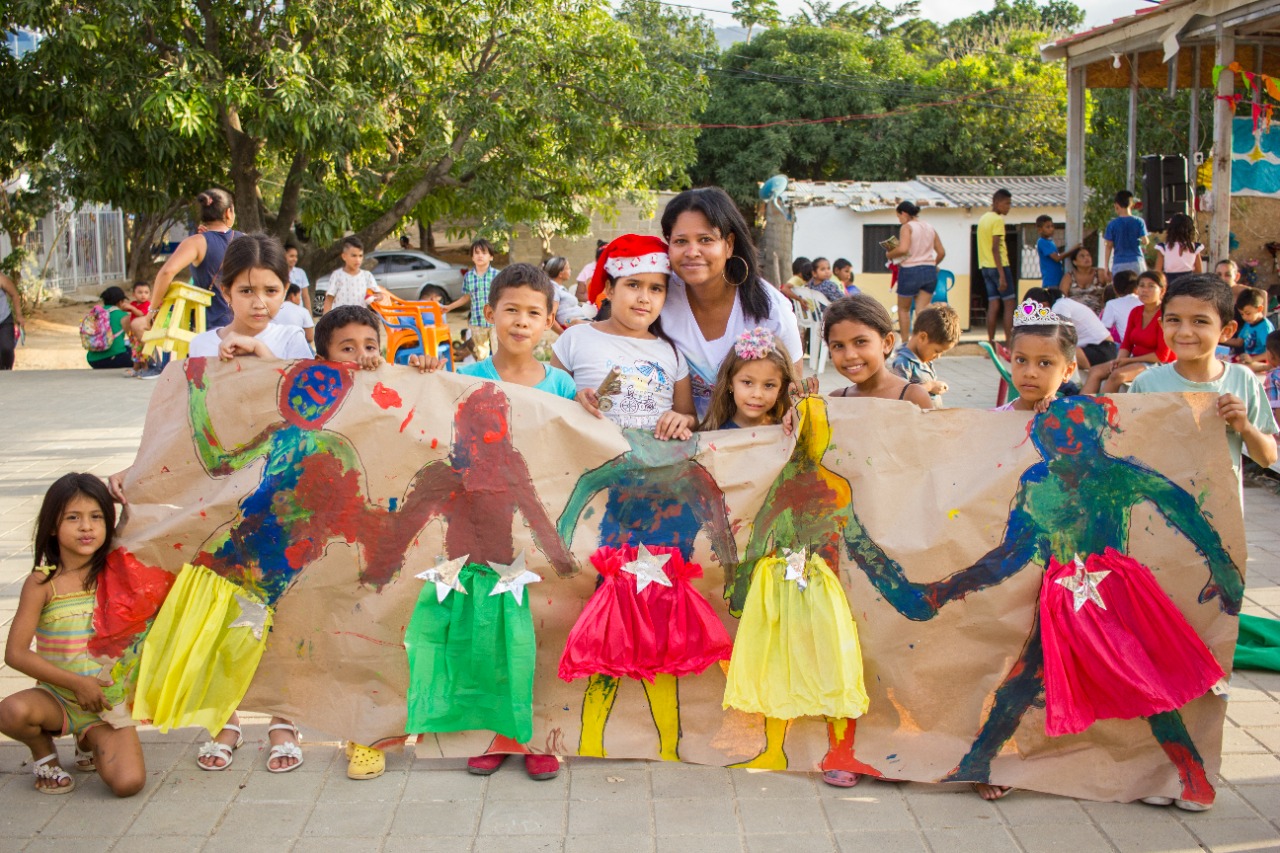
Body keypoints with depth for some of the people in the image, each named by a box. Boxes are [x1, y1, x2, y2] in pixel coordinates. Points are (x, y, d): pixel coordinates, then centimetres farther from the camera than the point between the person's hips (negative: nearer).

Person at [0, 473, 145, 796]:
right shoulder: (41, 583, -8)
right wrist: (77, 683, -17)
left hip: (106, 701, 1)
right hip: (56, 697, -1)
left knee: (129, 782, -21)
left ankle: (89, 743, 15)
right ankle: (44, 753, 2)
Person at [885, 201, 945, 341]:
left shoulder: (907, 227, -7)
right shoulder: (929, 227, 12)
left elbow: (903, 249, -23)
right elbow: (941, 252, 13)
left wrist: (889, 254, -5)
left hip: (910, 271, -5)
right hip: (930, 271, 5)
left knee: (904, 309, 13)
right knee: (922, 310, 4)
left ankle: (905, 342, 17)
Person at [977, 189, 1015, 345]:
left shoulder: (983, 219, 15)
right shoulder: (998, 220, -12)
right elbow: (995, 248, -19)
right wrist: (1002, 275, -21)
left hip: (985, 266, 8)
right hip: (998, 266, -8)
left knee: (993, 304, 7)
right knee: (1009, 303, -4)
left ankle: (991, 342, 3)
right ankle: (1009, 343, -8)